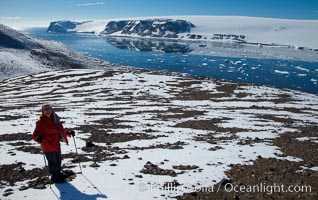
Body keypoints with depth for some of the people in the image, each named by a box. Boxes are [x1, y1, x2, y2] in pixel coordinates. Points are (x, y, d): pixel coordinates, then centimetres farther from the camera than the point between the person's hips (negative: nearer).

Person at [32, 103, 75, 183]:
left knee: (58, 159, 22)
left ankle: (59, 173, 45)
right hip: (48, 146, -7)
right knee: (53, 162, 3)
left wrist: (68, 132, 8)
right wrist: (38, 138, -34)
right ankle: (54, 177, 24)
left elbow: (60, 129, 18)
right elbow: (34, 135, -14)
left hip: (56, 144, 7)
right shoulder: (41, 122, -15)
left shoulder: (55, 119, 3)